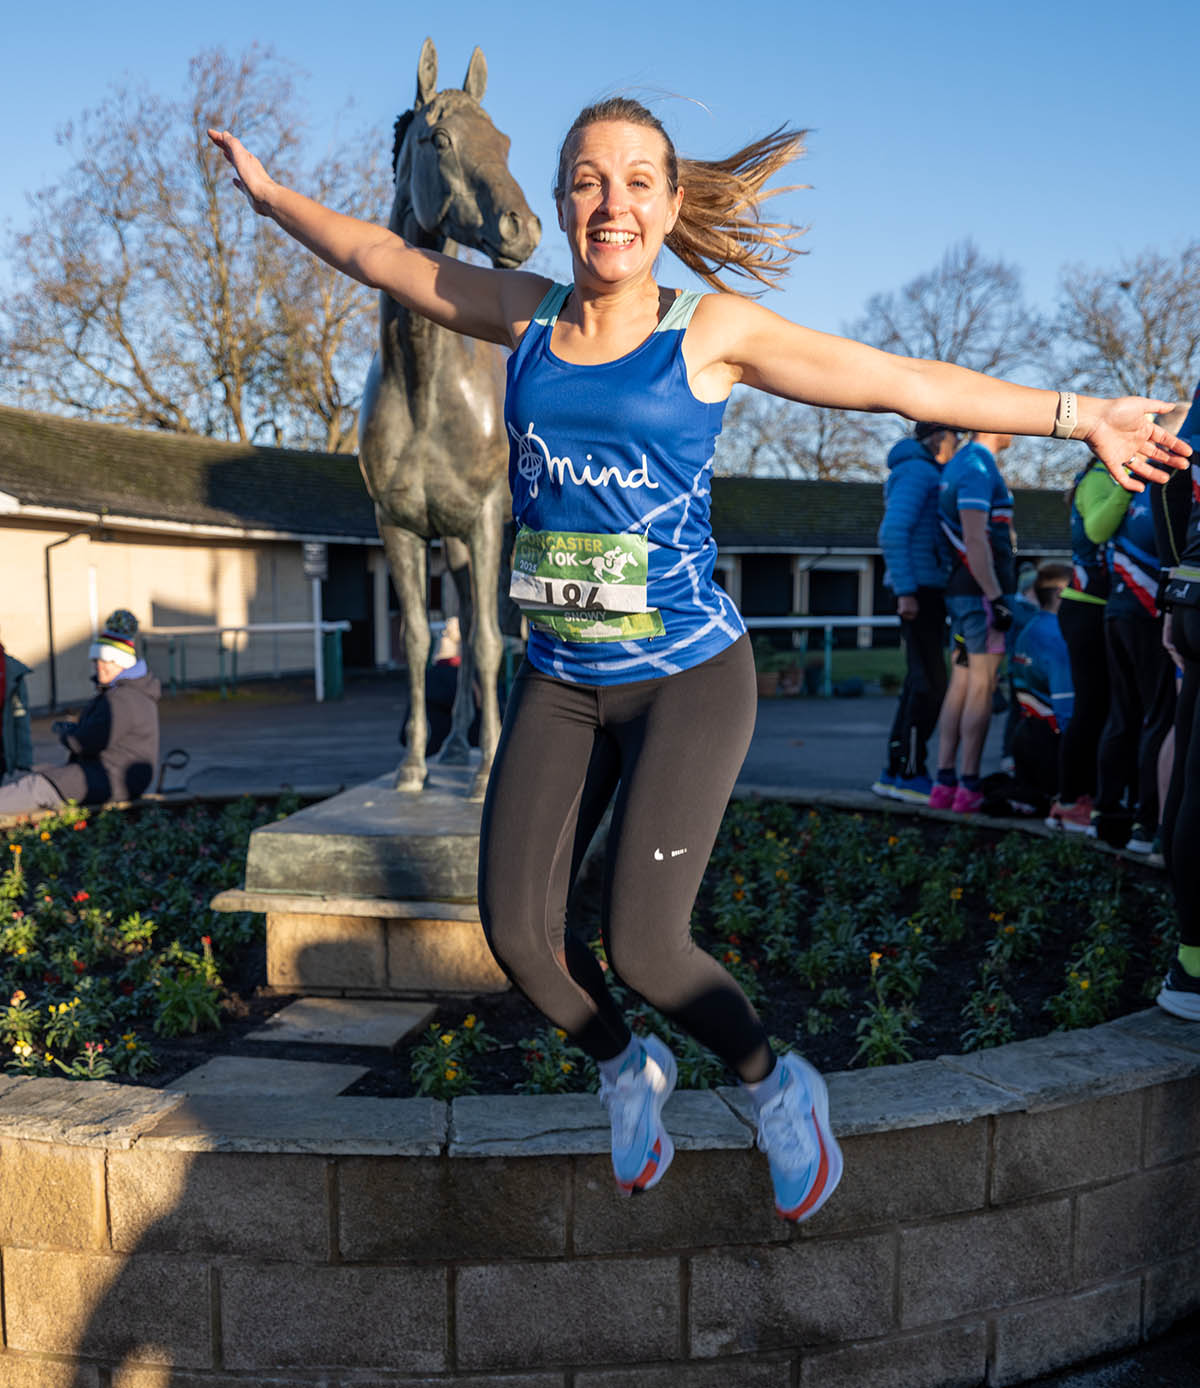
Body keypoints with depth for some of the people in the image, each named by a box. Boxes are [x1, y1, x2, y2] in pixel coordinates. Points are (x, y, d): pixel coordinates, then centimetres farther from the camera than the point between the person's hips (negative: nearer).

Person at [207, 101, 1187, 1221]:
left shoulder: (713, 330, -3)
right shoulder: (525, 314, 7)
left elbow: (906, 382, 1)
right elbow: (378, 255, 21)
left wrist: (1079, 414, 4)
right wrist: (271, 192, 33)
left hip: (687, 677, -4)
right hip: (559, 684, 4)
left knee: (640, 945, -12)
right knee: (517, 933, -2)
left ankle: (778, 1089, 19)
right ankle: (629, 1072, 29)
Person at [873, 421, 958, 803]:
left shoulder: (921, 474, 23)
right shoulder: (917, 472, -8)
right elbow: (892, 533, -20)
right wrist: (905, 592, -23)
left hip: (926, 589, 10)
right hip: (919, 588, -10)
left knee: (920, 681, 9)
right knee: (930, 682, -10)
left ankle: (896, 772, 12)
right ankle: (910, 773, -6)